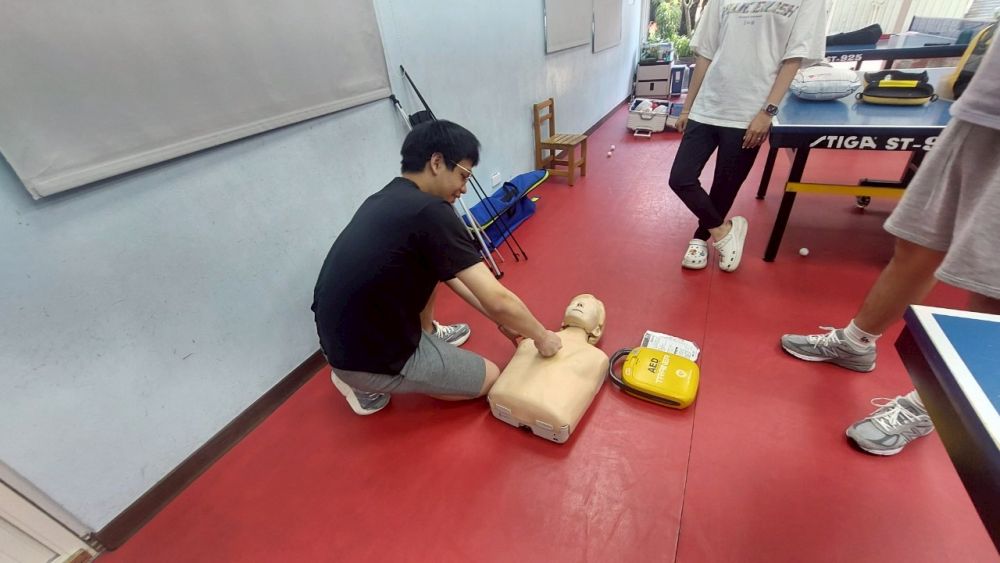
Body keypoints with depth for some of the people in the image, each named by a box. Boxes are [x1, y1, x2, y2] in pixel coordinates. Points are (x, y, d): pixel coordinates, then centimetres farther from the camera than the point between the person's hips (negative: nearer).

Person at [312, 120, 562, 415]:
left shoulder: (386, 198, 5)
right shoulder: (430, 212, -23)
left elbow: (448, 272, 12)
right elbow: (498, 300, -22)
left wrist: (499, 319, 15)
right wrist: (541, 336, -2)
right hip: (369, 357, -9)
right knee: (491, 377, 11)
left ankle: (426, 336, 27)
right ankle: (368, 383, 6)